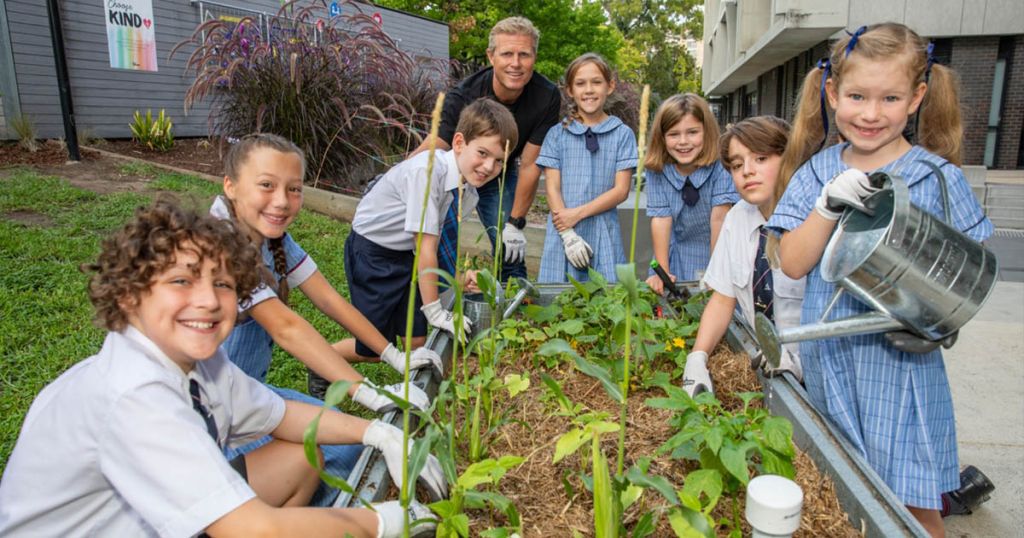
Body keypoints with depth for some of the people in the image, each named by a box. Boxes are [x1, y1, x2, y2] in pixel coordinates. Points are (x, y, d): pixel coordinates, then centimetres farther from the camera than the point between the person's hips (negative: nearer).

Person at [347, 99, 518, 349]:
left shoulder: (469, 194, -8)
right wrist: (435, 311, -24)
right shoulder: (427, 170, -32)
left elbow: (436, 242, -3)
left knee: (417, 341, 6)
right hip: (372, 251, -6)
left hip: (408, 254, 6)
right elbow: (425, 247, -30)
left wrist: (459, 275, -21)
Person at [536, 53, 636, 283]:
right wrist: (568, 235, -11)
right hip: (563, 232, 1)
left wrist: (578, 213, -11)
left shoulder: (622, 134, 5)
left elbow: (621, 190, -1)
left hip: (604, 236, 0)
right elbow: (552, 188, 0)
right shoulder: (557, 134, 6)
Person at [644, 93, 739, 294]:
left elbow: (719, 218, -19)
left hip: (718, 251, -2)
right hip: (677, 260, 2)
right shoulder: (656, 171, -10)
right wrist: (662, 272, -18)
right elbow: (660, 219, -13)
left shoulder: (720, 167, -17)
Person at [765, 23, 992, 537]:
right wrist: (830, 202, -20)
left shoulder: (938, 178, -5)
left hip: (900, 362, -2)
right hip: (828, 359, 2)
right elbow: (793, 263, -6)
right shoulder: (817, 173, 1)